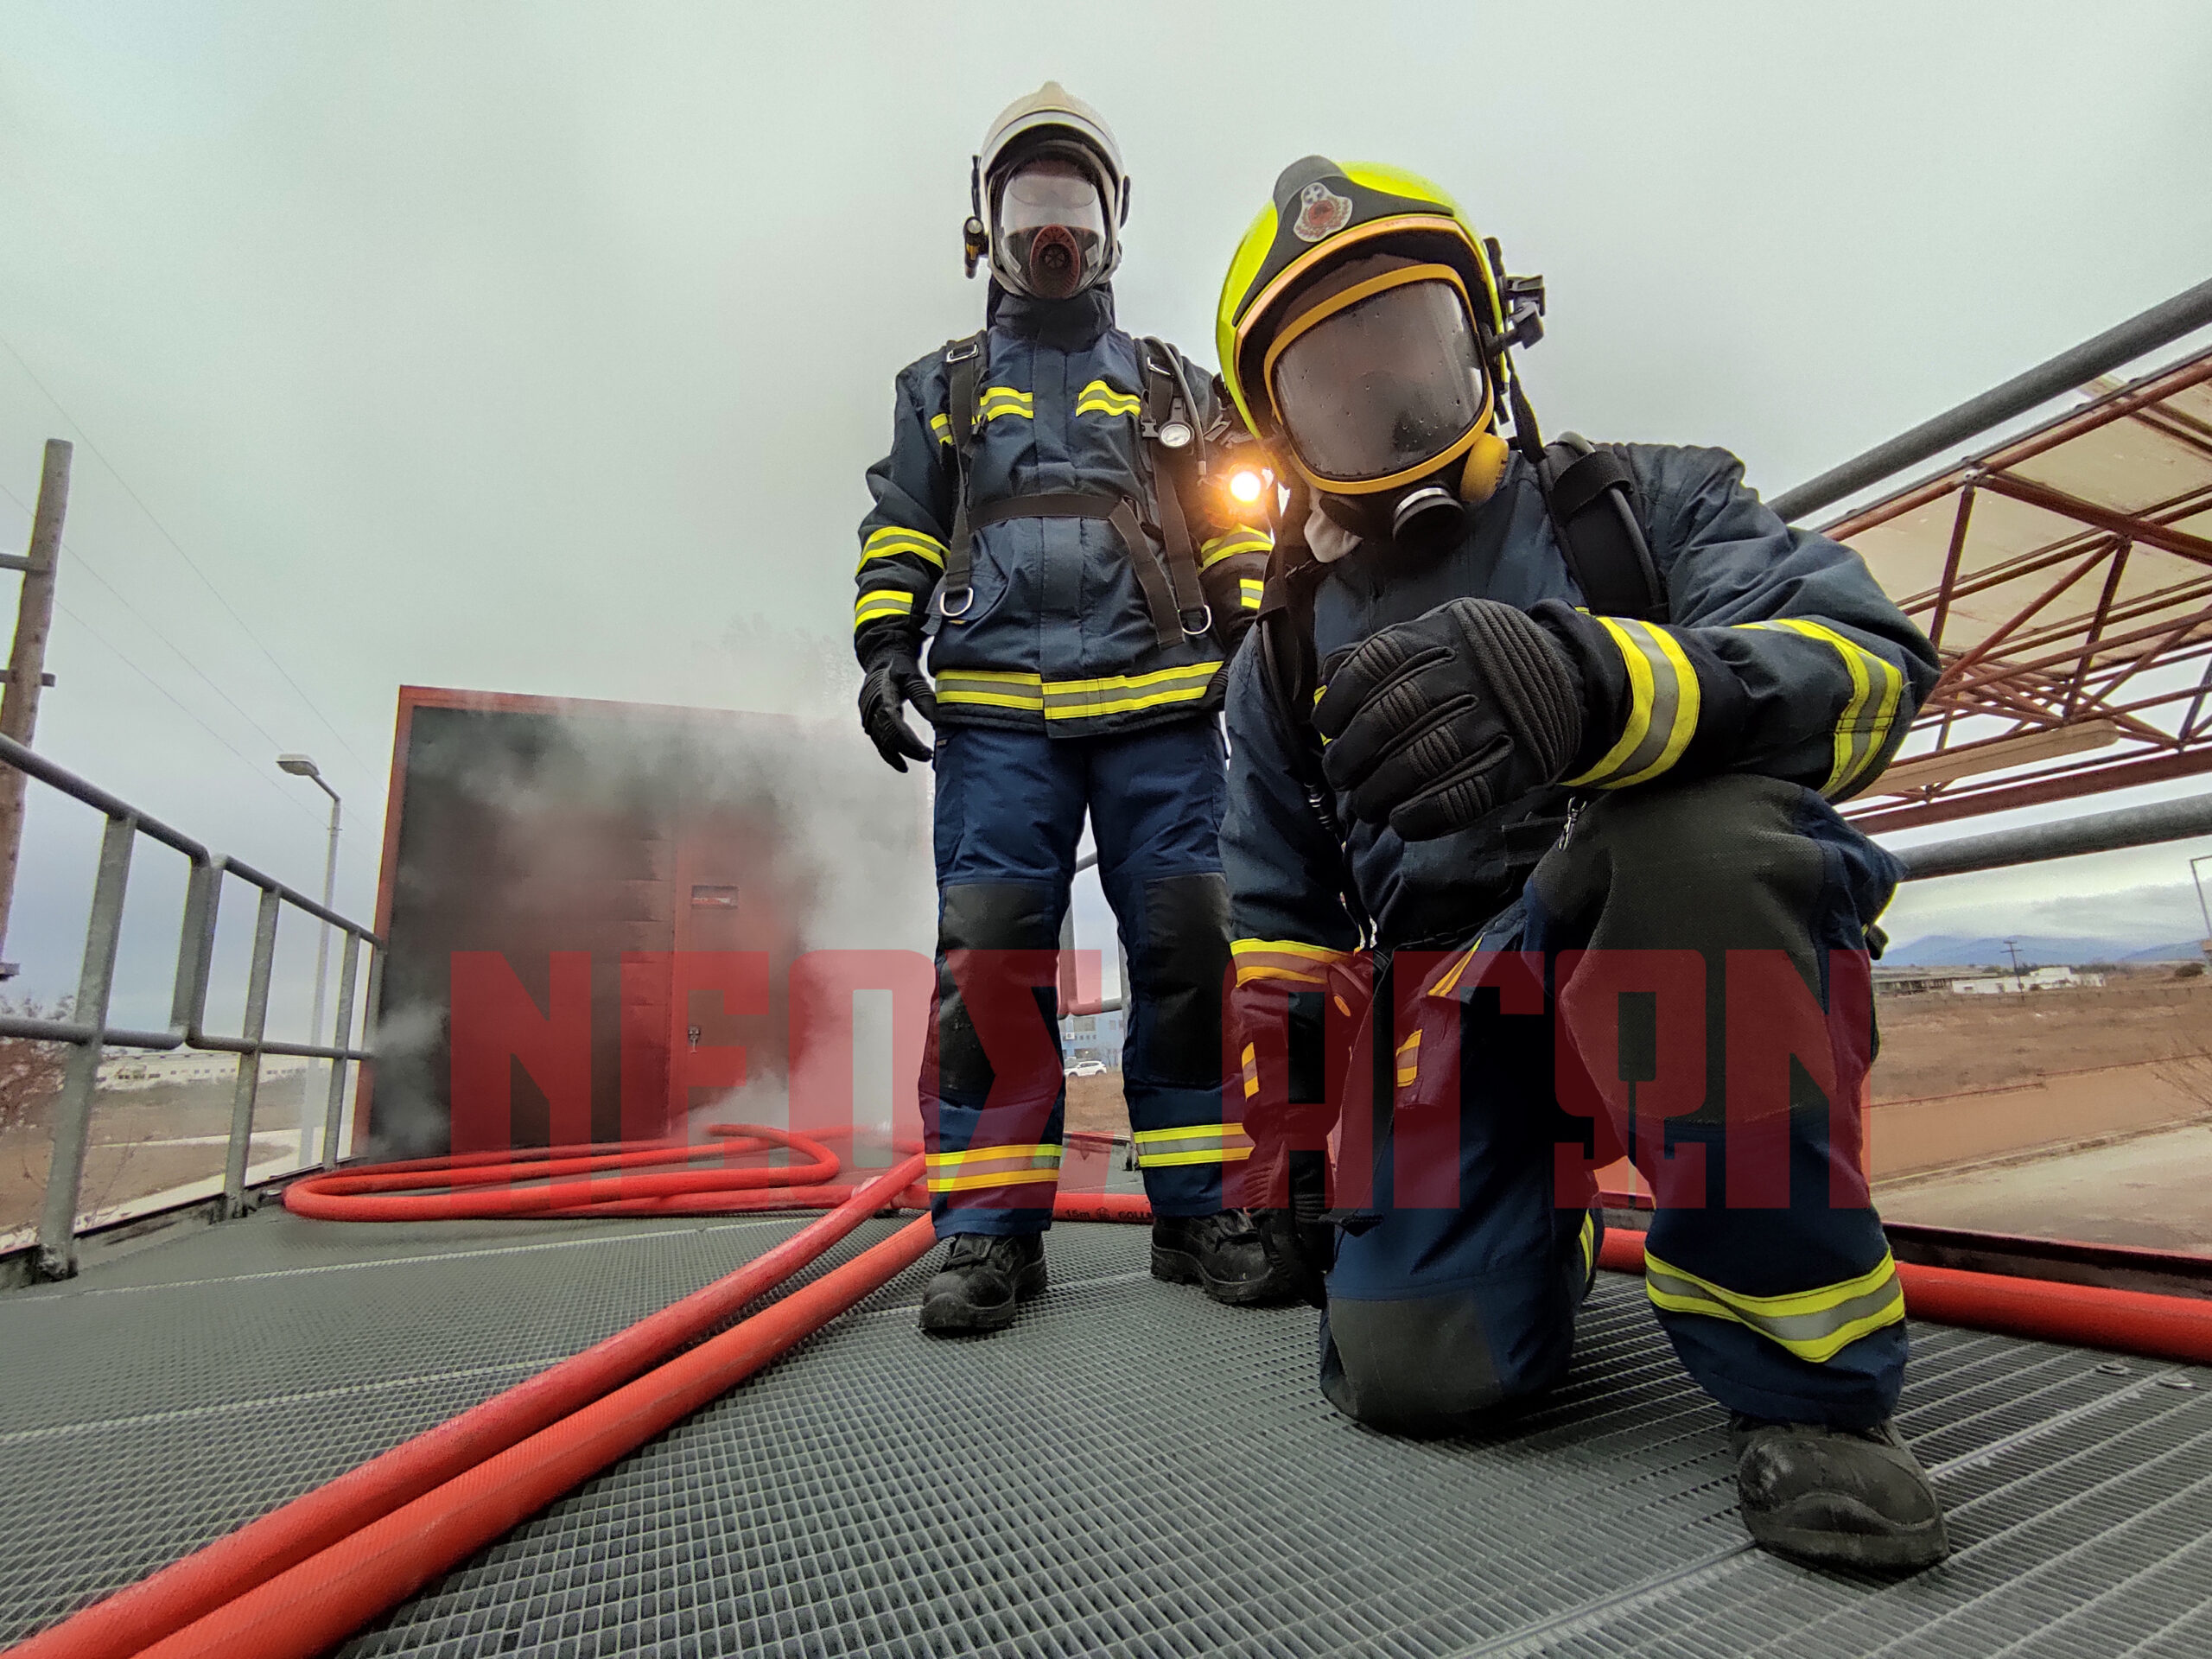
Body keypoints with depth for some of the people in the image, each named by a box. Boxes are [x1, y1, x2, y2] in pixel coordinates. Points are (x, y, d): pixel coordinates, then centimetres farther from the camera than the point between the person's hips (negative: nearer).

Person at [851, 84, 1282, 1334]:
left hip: (1160, 709, 1)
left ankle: (1199, 1208, 5)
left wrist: (1253, 643, 3)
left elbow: (1237, 536, 19)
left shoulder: (1176, 386, 24)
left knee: (1187, 946, -6)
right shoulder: (942, 388, 25)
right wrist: (885, 647, 2)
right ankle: (992, 1228, -1)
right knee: (988, 952, -9)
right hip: (994, 712, 0)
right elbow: (900, 533, 18)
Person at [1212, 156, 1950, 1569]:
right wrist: (1293, 1148, 12)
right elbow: (1280, 919, 15)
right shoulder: (1290, 650, 13)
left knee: (1693, 812, -35)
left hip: (1689, 974, -2)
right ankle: (1544, 1219, 22)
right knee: (1413, 1369, -15)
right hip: (1453, 1008, 3)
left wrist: (1595, 683, -35)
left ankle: (1806, 1370, -17)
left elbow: (1865, 665, -13)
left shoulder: (1637, 506, 5)